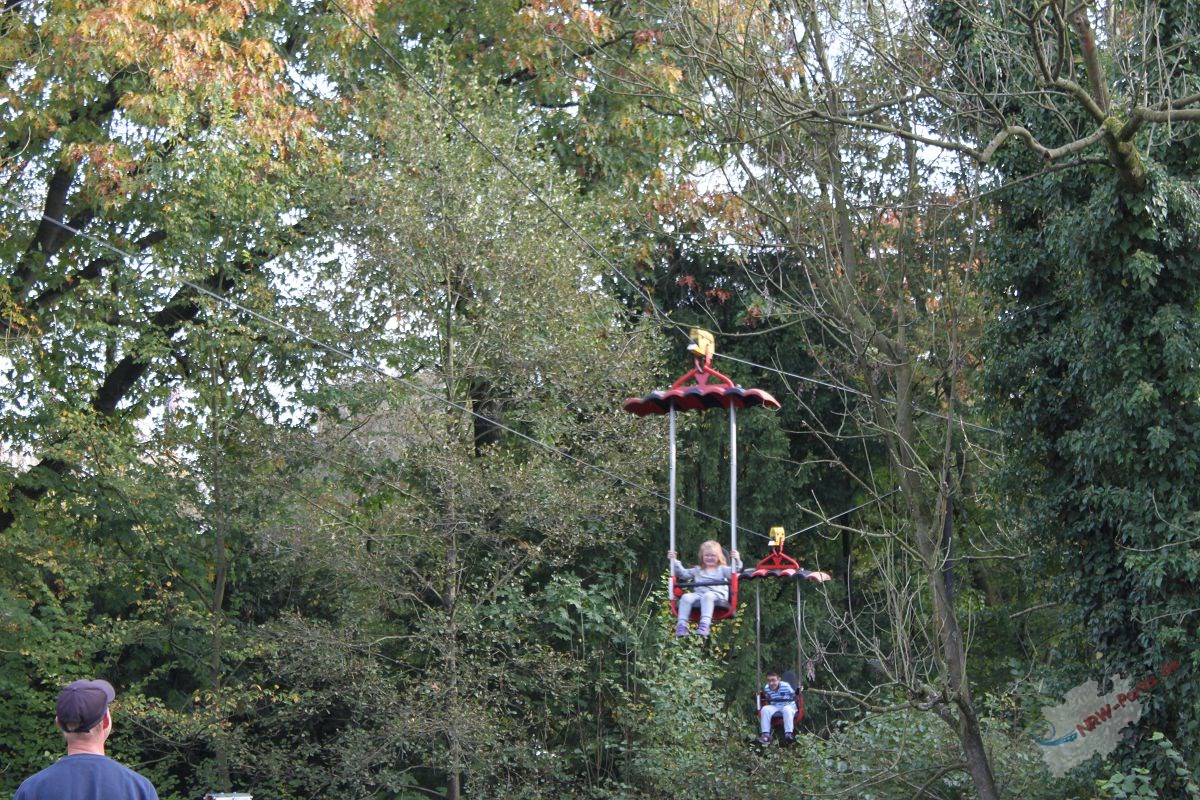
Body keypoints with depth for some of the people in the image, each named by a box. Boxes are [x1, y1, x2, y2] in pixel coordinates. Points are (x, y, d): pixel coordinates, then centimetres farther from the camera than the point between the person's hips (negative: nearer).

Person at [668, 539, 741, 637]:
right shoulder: (697, 570, 33)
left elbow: (733, 572, 5)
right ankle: (682, 624, -36)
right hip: (698, 594, 4)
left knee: (707, 596, -39)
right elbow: (683, 573, 32)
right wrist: (674, 561, 22)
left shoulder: (722, 569, 22)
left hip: (717, 595, -4)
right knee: (686, 597, -28)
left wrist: (737, 560, -12)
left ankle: (705, 623, -54)